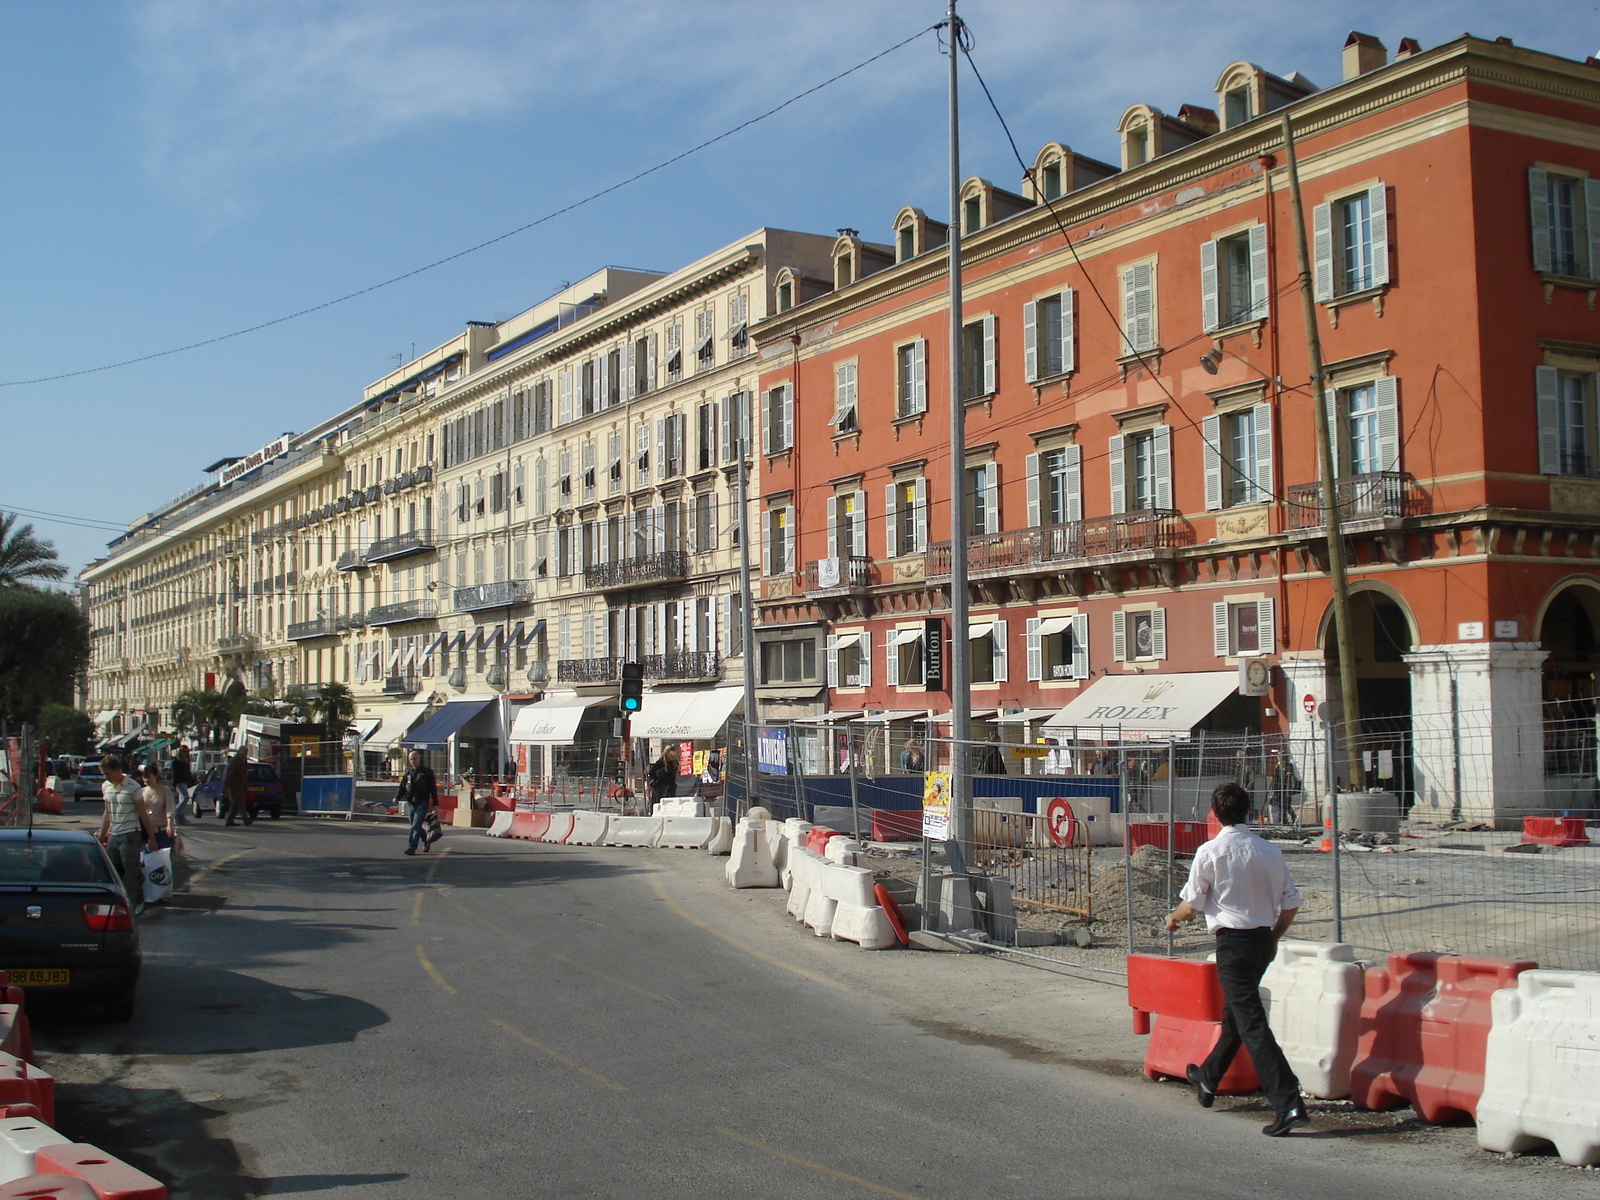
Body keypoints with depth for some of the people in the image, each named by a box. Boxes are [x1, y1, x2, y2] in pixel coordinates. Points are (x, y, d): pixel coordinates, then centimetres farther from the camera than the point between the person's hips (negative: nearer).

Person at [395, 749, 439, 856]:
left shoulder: (427, 772, 0)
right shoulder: (408, 773, 12)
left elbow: (433, 789, 0)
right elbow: (402, 787, 12)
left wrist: (435, 804, -4)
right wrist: (397, 797, -6)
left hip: (422, 803, -5)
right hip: (410, 803, 5)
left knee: (416, 826, -12)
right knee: (416, 826, 13)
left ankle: (411, 847, -14)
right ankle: (425, 841, 34)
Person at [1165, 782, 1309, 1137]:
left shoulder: (1210, 852, -12)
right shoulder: (1270, 851, 2)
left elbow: (1191, 906, -5)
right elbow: (1291, 904, 4)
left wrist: (1172, 918, 17)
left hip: (1232, 940, -7)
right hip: (1263, 939, 7)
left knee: (1252, 1023, -8)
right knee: (1234, 1012, 23)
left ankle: (1288, 1104, -17)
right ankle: (1208, 1078, 42)